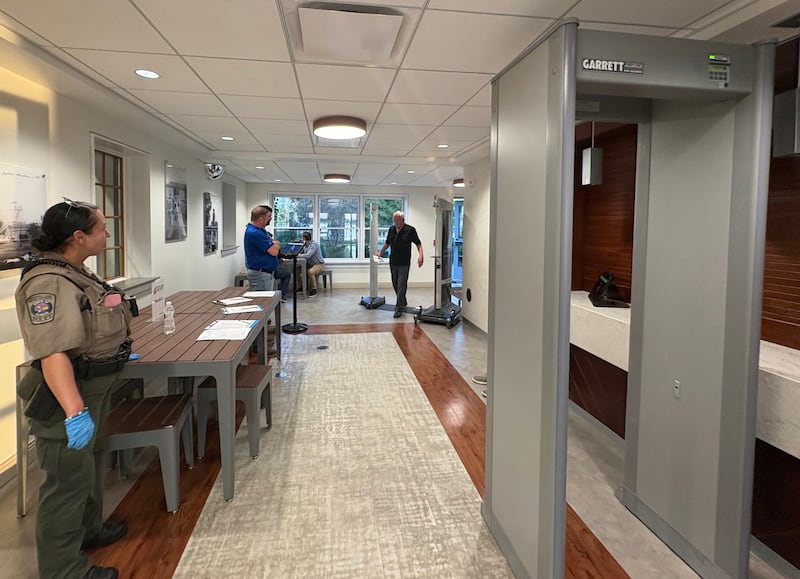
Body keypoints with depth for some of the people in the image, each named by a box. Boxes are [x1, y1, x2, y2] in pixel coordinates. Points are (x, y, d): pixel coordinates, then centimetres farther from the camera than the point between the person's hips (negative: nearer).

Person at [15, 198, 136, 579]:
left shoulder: (75, 273, 7)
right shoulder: (48, 283, -26)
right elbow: (53, 352, -37)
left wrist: (115, 354, 32)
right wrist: (74, 411, -45)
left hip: (93, 388, 10)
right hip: (68, 397, -10)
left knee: (91, 464, 25)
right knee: (69, 480, 3)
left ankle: (88, 529, 46)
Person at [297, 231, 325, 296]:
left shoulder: (314, 244, -20)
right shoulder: (305, 245, 7)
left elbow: (308, 255, -30)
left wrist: (299, 255, -18)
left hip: (319, 264, -9)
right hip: (310, 264, 9)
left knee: (310, 271, -36)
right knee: (297, 268, -3)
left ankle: (314, 289, -21)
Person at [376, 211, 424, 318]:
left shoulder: (410, 230, -9)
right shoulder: (391, 230, 7)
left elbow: (418, 244, -7)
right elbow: (387, 243, 19)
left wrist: (420, 255, -22)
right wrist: (380, 252, 7)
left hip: (404, 263, -6)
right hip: (393, 262, 6)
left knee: (401, 285, -8)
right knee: (395, 284, 14)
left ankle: (399, 308, -5)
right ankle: (402, 302, 33)